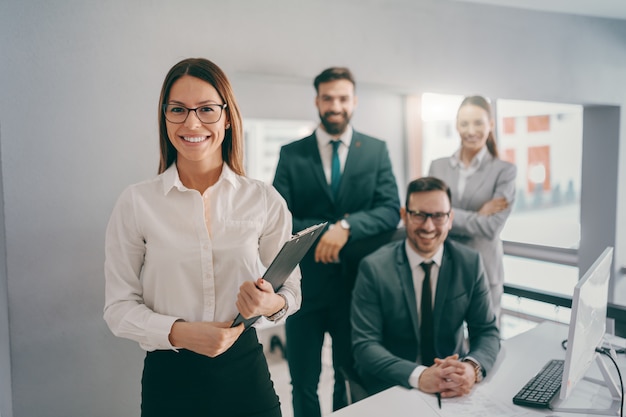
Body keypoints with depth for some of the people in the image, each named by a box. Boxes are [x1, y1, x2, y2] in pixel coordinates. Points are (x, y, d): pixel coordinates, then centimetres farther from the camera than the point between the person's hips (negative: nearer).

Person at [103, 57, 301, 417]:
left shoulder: (264, 200, -5)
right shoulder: (136, 203, -7)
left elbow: (292, 290, 3)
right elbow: (119, 306, -4)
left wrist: (271, 304, -19)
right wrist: (178, 332, -20)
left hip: (244, 371, 1)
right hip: (169, 377, -1)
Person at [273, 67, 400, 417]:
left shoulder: (377, 151, 2)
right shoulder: (291, 154, 1)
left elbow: (391, 211, -8)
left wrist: (346, 226, -23)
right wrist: (322, 232, -19)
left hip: (356, 282, 1)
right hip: (305, 284, 0)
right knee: (303, 381, 13)